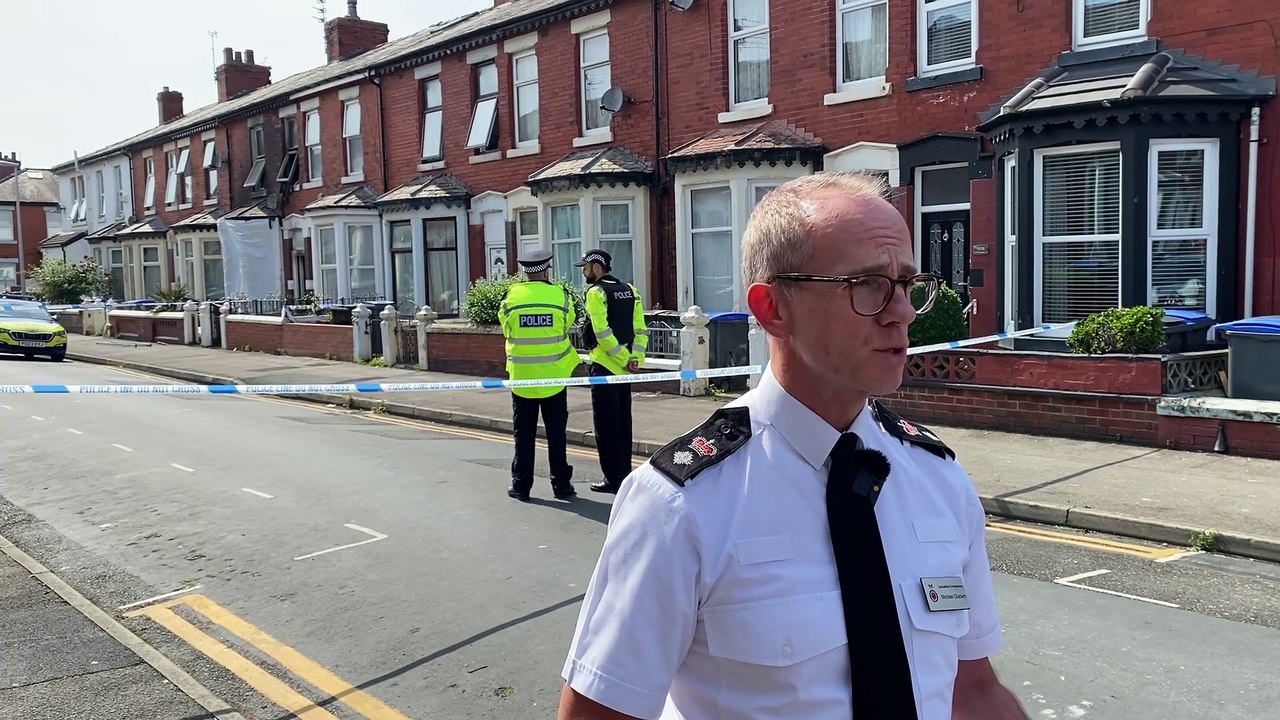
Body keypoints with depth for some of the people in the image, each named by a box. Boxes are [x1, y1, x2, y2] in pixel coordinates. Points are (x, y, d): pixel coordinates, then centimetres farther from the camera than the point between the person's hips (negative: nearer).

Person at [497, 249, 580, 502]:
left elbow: (506, 330, 6)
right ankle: (561, 485, 14)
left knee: (523, 433, 10)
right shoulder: (560, 295, -7)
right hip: (553, 376, 0)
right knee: (556, 433, 9)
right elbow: (569, 323, 7)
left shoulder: (511, 297, -5)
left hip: (521, 376, 1)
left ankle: (521, 485, 14)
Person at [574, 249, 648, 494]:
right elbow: (640, 328, 4)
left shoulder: (596, 292, -10)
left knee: (605, 424, 0)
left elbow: (602, 332, -18)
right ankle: (624, 472, 22)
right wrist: (635, 358, -2)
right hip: (624, 367, 7)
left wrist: (623, 358, -14)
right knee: (623, 421, 15)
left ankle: (614, 478, 1)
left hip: (605, 365, -7)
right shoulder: (629, 290, 11)